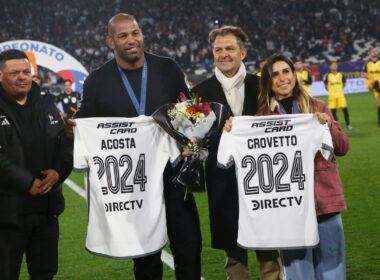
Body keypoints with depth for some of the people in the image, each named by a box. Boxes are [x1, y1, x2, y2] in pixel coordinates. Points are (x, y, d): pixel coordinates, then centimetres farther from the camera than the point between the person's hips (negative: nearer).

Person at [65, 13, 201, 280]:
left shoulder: (168, 68, 2)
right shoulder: (97, 81, 0)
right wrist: (72, 128, -18)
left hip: (172, 171, 0)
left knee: (189, 247, 3)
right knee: (146, 255, 13)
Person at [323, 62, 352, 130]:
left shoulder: (341, 74, 4)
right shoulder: (327, 75, -1)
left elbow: (344, 83, 18)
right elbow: (326, 85, 9)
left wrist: (339, 88, 10)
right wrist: (330, 90, 3)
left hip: (340, 94, 1)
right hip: (332, 95, -1)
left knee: (345, 109, -6)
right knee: (333, 111, 2)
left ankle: (348, 125, 2)